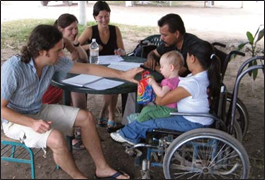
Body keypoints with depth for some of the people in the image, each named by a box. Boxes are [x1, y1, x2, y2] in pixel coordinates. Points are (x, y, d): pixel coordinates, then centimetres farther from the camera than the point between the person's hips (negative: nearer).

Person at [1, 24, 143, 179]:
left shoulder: (54, 61, -14)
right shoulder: (13, 69, -31)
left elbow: (87, 69, -6)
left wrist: (123, 75, -9)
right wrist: (32, 123, -33)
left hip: (39, 110, 7)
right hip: (17, 119, -7)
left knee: (86, 117, -2)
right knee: (57, 139, -31)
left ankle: (102, 168, 9)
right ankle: (79, 177, -2)